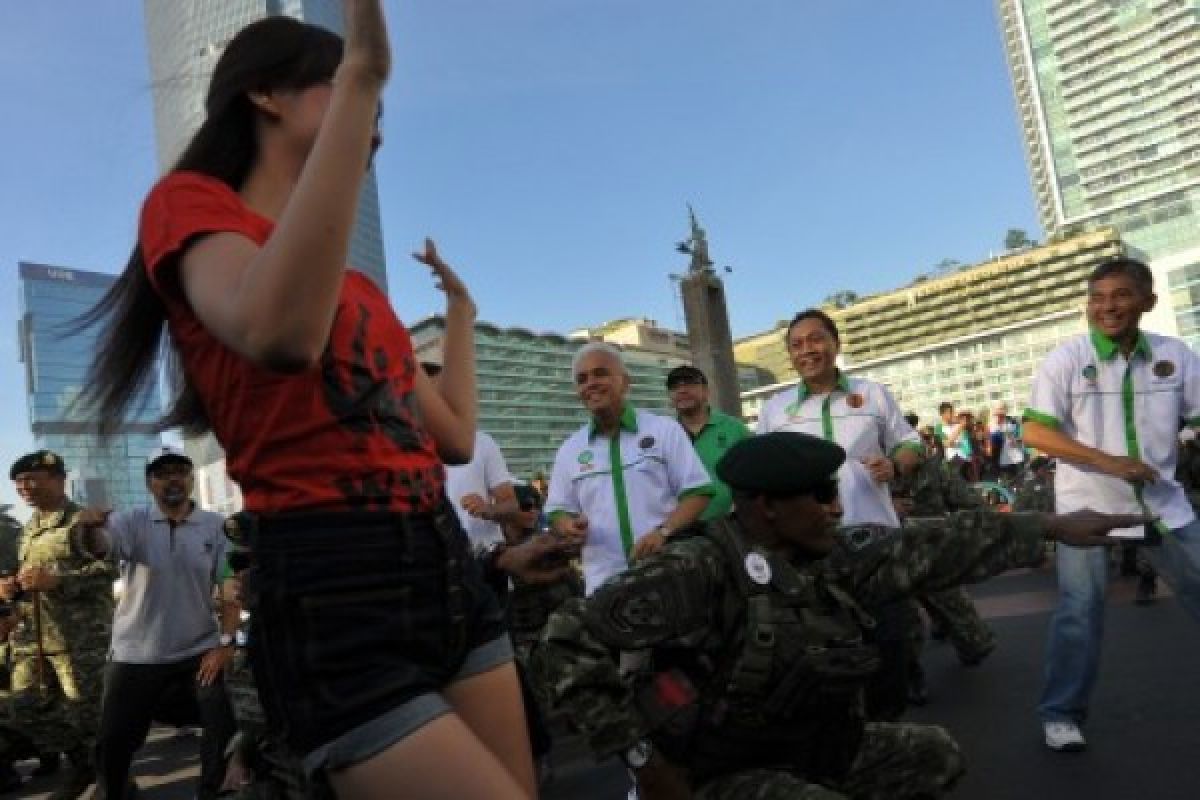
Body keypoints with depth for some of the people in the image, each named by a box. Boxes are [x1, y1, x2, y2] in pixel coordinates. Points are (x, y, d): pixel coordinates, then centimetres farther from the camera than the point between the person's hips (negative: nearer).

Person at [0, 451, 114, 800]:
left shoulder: (84, 521, -6)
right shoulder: (28, 529, 19)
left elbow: (108, 568, -18)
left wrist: (56, 580, -25)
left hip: (78, 640, -8)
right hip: (30, 640, 8)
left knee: (86, 712, -3)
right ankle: (81, 766, 30)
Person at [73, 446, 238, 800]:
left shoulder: (216, 527, -2)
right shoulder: (133, 522, -5)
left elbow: (230, 588, -2)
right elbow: (98, 547, -26)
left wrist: (225, 642, -10)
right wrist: (89, 529, -50)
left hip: (199, 653, 0)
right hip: (135, 656, 0)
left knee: (223, 726, -2)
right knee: (113, 741, 6)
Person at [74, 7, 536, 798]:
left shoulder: (356, 282, 19)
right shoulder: (194, 203, -2)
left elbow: (456, 438, 21)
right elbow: (278, 336, -28)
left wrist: (461, 306, 30)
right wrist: (365, 74, -24)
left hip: (445, 565, 8)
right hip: (334, 585, -8)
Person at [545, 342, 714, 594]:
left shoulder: (664, 429, 2)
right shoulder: (569, 450, 11)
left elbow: (698, 492, -1)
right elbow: (558, 510, 14)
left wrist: (664, 531, -17)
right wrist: (568, 526, -10)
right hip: (605, 585, 2)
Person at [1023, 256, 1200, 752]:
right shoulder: (1066, 359, -9)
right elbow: (1035, 433, -14)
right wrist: (1110, 462, -19)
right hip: (1088, 505, -3)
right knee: (1080, 609, -2)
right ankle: (1061, 713, 11)